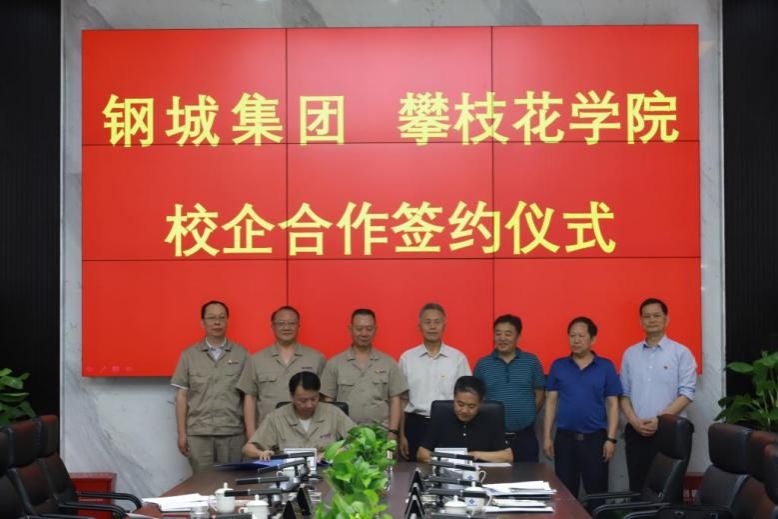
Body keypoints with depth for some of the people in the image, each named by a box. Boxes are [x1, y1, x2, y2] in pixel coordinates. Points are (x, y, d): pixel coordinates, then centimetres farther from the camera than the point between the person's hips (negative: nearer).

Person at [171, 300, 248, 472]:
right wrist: (181, 433, 2)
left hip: (233, 433, 0)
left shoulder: (241, 354, 4)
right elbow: (181, 396, 6)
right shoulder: (189, 355, 6)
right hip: (198, 433, 0)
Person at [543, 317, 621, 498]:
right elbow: (551, 402, 7)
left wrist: (611, 438, -6)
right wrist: (547, 436, 2)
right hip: (564, 438, 1)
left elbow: (613, 404, 1)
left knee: (597, 492, 5)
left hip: (595, 438, -1)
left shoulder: (606, 367, 0)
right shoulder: (558, 366, 4)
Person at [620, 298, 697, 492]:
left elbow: (686, 394, -7)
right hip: (636, 432, 3)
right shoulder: (630, 354, 11)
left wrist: (660, 420, -15)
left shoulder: (681, 353, 0)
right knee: (637, 488, 6)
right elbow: (624, 394, 10)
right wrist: (634, 421, -6)